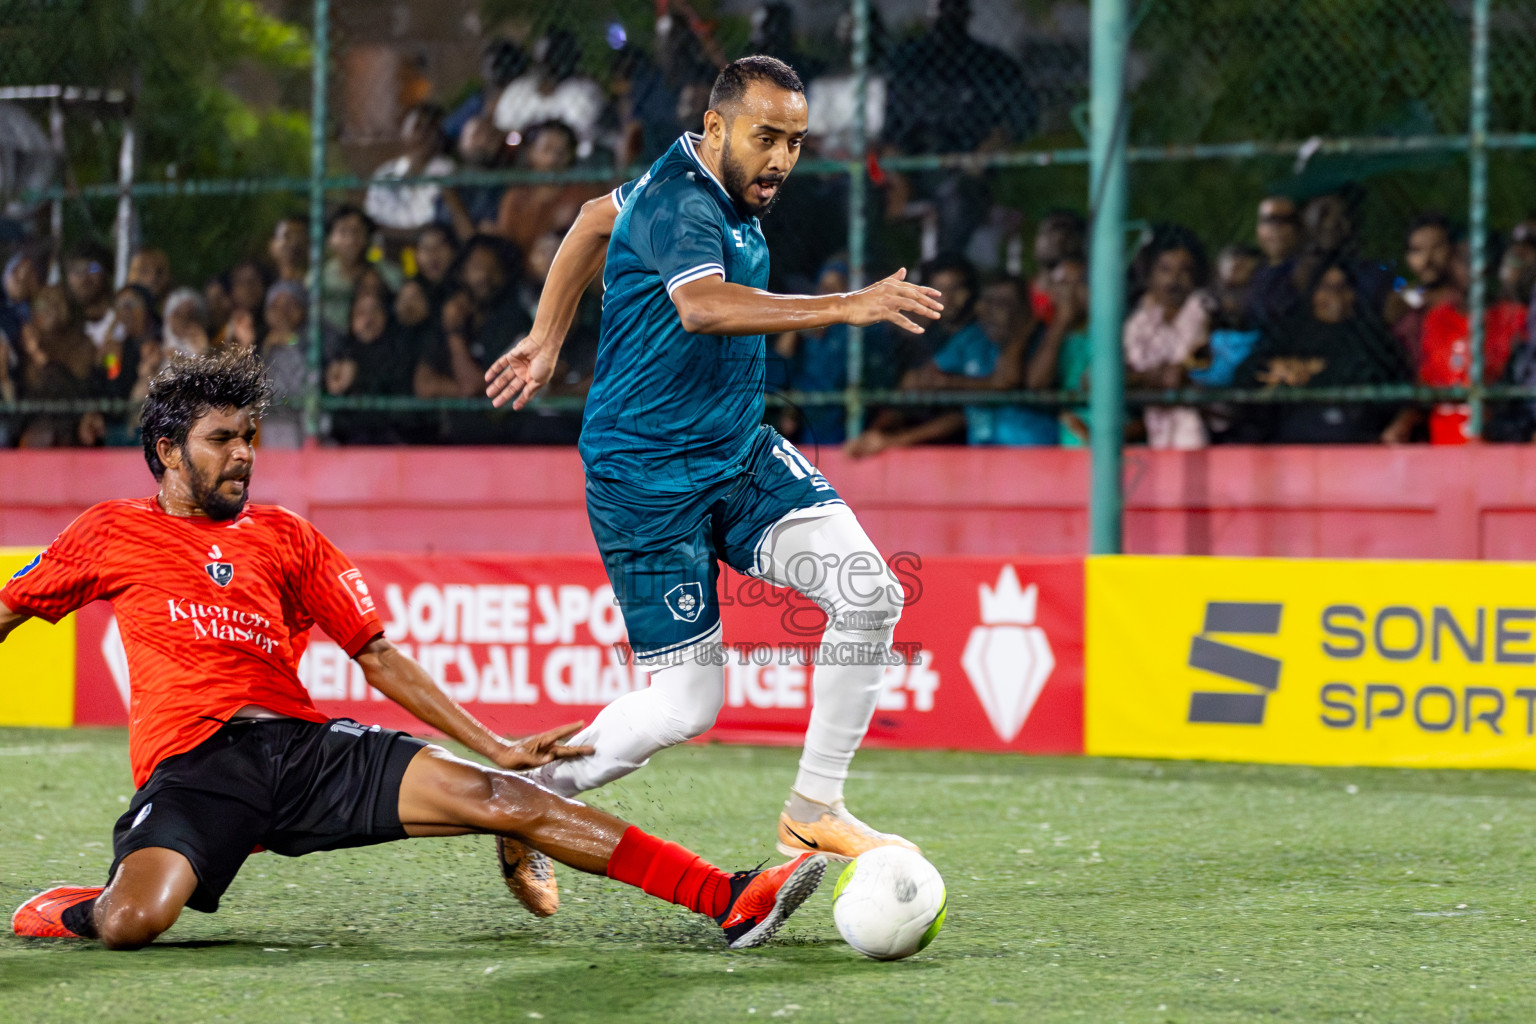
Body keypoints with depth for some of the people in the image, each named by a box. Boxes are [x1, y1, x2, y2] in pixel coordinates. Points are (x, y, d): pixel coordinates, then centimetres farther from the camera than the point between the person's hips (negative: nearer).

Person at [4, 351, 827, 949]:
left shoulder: (283, 538, 18)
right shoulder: (112, 533, 9)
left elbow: (377, 654, 18)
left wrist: (496, 747, 12)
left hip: (304, 745, 3)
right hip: (191, 769, -3)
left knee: (499, 799, -13)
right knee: (134, 920, -35)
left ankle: (728, 900, -18)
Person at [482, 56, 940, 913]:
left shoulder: (730, 197, 7)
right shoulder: (679, 205, -21)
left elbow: (597, 219, 24)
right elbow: (703, 306, -43)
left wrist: (548, 342, 31)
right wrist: (849, 307, -50)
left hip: (739, 454, 9)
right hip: (647, 480, -9)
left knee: (870, 593, -13)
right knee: (686, 708, -8)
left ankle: (815, 811, -2)